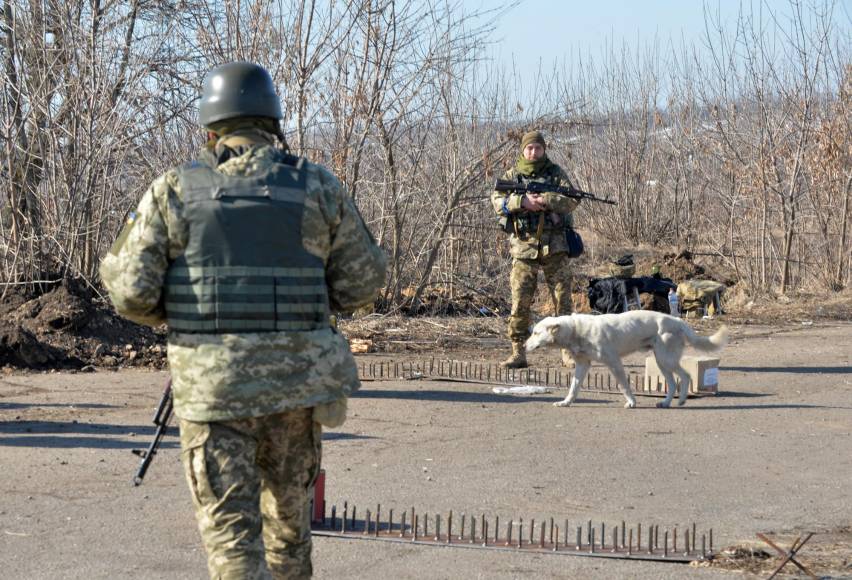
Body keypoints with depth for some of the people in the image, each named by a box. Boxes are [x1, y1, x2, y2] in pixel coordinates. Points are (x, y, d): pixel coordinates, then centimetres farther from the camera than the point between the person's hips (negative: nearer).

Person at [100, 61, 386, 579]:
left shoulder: (174, 190, 0)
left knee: (229, 526, 2)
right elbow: (361, 283, 4)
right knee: (289, 505, 20)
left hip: (211, 382, -2)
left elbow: (131, 290, -2)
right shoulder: (318, 187, 2)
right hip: (295, 378, 2)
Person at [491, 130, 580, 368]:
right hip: (524, 246, 0)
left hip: (555, 246, 0)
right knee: (520, 303, -4)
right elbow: (497, 201, -5)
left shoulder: (556, 172, 7)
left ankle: (568, 351, 9)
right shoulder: (512, 175, 9)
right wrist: (522, 201, -20)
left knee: (563, 299, 2)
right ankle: (518, 353, 0)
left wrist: (542, 200, -17)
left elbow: (573, 200, -6)